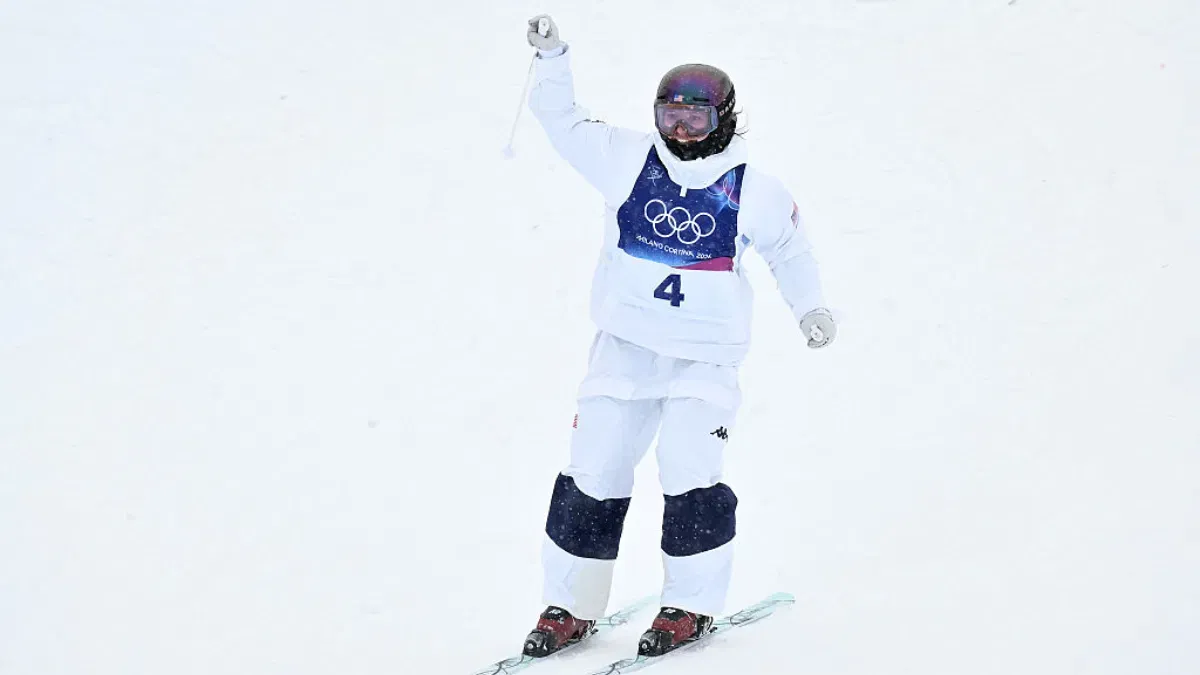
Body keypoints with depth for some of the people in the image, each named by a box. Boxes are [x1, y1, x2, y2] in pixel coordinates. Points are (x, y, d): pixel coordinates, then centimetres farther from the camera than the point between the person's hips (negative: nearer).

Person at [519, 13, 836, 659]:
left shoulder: (754, 191, -1)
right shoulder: (626, 158, 0)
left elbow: (788, 246, 16)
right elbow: (563, 120, 6)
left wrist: (810, 308, 11)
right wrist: (552, 59, -6)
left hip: (706, 358, -2)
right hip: (624, 348, 2)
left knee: (688, 471, -16)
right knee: (593, 473, 0)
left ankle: (692, 605, 1)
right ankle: (571, 606, 13)